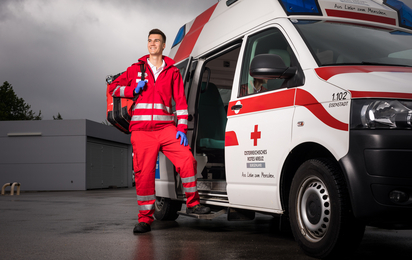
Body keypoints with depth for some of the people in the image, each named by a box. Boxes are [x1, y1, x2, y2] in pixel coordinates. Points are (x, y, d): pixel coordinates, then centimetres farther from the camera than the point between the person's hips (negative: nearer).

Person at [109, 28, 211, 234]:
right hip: (141, 130, 0)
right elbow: (112, 88, 17)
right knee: (144, 172, -4)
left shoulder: (172, 71, 14)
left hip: (166, 128, 0)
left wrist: (182, 128, 0)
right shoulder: (135, 69, 15)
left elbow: (180, 101, 10)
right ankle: (145, 218, 6)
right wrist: (133, 90, 0)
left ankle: (192, 203, 4)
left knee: (187, 159, -16)